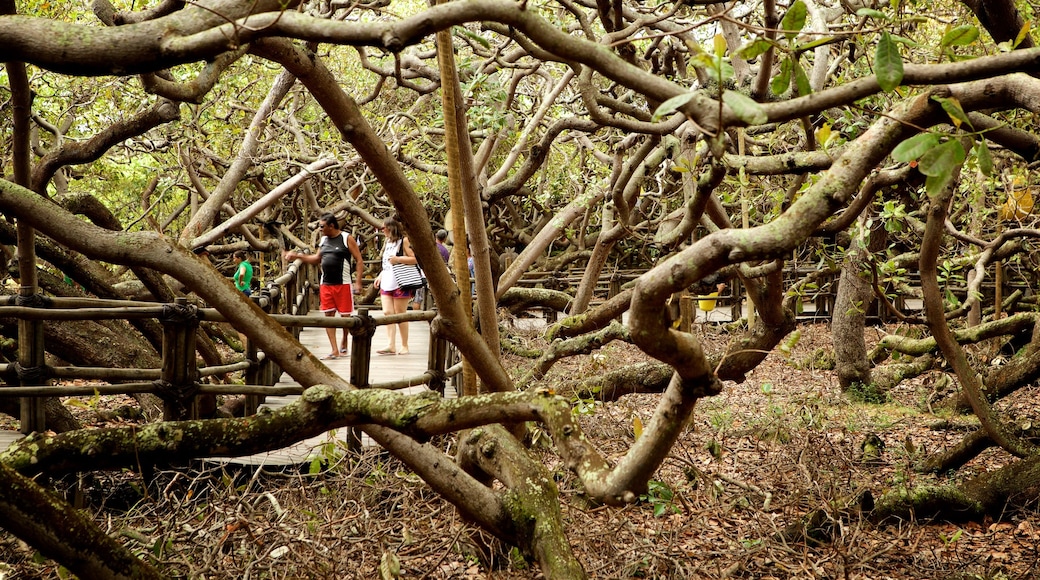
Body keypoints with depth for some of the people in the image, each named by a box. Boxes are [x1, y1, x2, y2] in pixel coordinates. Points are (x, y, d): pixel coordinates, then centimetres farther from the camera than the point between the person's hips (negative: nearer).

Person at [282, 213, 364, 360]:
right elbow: (317, 258, 24)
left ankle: (344, 343, 25)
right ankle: (335, 351, 3)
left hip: (343, 284, -6)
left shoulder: (347, 239, -7)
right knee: (328, 315, 1)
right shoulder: (323, 240, 11)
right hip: (325, 284, 6)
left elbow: (359, 261, -7)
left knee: (345, 315, 2)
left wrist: (358, 283, -14)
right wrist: (297, 256, 14)